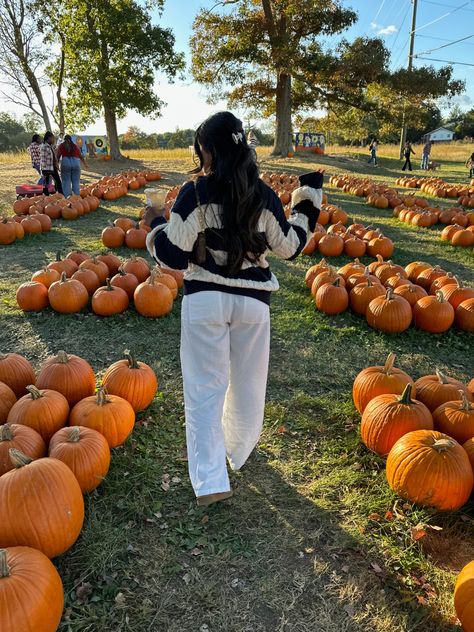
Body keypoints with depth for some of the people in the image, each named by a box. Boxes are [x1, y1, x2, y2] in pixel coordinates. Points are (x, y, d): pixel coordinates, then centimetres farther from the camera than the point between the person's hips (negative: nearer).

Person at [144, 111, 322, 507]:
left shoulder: (195, 194, -10)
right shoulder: (263, 196, -1)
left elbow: (172, 256, -11)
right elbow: (288, 247, 7)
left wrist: (155, 223, 9)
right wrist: (308, 204, 18)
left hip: (205, 299, -2)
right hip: (252, 300, 3)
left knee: (205, 388, 7)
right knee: (248, 383, 21)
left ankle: (210, 481, 7)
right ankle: (240, 452, 42)